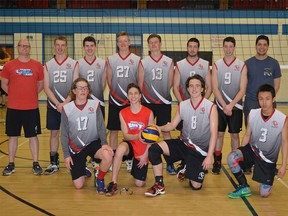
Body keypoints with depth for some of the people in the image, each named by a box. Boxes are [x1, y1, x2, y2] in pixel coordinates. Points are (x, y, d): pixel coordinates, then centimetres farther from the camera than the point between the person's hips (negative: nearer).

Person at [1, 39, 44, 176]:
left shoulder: (37, 65, 4)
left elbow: (41, 84, 11)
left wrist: (31, 94, 2)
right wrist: (14, 94, 1)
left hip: (32, 108, 0)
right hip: (13, 108, 0)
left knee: (33, 136, 5)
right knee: (12, 136, 8)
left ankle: (36, 164, 14)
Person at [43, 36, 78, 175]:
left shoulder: (73, 64, 0)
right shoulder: (48, 65, 6)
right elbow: (46, 88, 0)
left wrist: (65, 103, -16)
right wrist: (57, 103, -11)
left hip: (69, 104, -2)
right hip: (53, 105, 2)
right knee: (54, 133, 6)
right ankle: (54, 163, 15)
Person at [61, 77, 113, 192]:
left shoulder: (95, 105, -4)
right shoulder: (67, 109, -4)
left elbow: (101, 127, -7)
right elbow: (64, 134, 0)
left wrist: (104, 143, -25)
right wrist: (66, 155, -4)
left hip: (93, 143, 0)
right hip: (75, 148, 0)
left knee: (108, 155, -34)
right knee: (78, 185, -3)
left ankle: (100, 180, -4)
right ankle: (83, 169, 34)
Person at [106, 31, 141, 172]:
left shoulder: (137, 60, 3)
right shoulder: (111, 59, 6)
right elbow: (109, 80, 7)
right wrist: (114, 93, -3)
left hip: (131, 101, -1)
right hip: (115, 101, 1)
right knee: (113, 130, 5)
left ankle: (129, 160, 15)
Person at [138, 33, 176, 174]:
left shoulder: (169, 61, 5)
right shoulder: (143, 62, 5)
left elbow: (170, 82, 6)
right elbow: (140, 83, 4)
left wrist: (163, 93, 2)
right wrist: (145, 95, -3)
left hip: (164, 102, 0)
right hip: (148, 102, 0)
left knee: (166, 131, 2)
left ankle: (169, 163, 7)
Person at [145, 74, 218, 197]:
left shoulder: (210, 107, -10)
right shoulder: (182, 105, 2)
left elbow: (213, 133, -12)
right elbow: (173, 125, 12)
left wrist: (209, 156, -17)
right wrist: (160, 128, -10)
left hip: (200, 150, -3)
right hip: (183, 144, 3)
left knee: (196, 186, -3)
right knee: (154, 149, -19)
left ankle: (188, 169, 32)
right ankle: (159, 185, -8)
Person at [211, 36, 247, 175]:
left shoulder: (242, 66, -1)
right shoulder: (217, 65, 2)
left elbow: (242, 90, -6)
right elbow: (215, 88, -3)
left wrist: (231, 105, -15)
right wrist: (224, 105, -13)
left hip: (235, 106, -1)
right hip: (220, 106, 1)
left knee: (235, 135, 5)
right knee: (219, 134, 4)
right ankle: (217, 162, 13)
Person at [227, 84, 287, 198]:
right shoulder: (252, 114, -9)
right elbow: (247, 135, 3)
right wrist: (241, 154, 0)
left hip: (268, 159, -2)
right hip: (252, 150, 2)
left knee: (265, 194, -1)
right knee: (231, 158, -29)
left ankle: (272, 172, 32)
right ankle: (244, 188, -8)